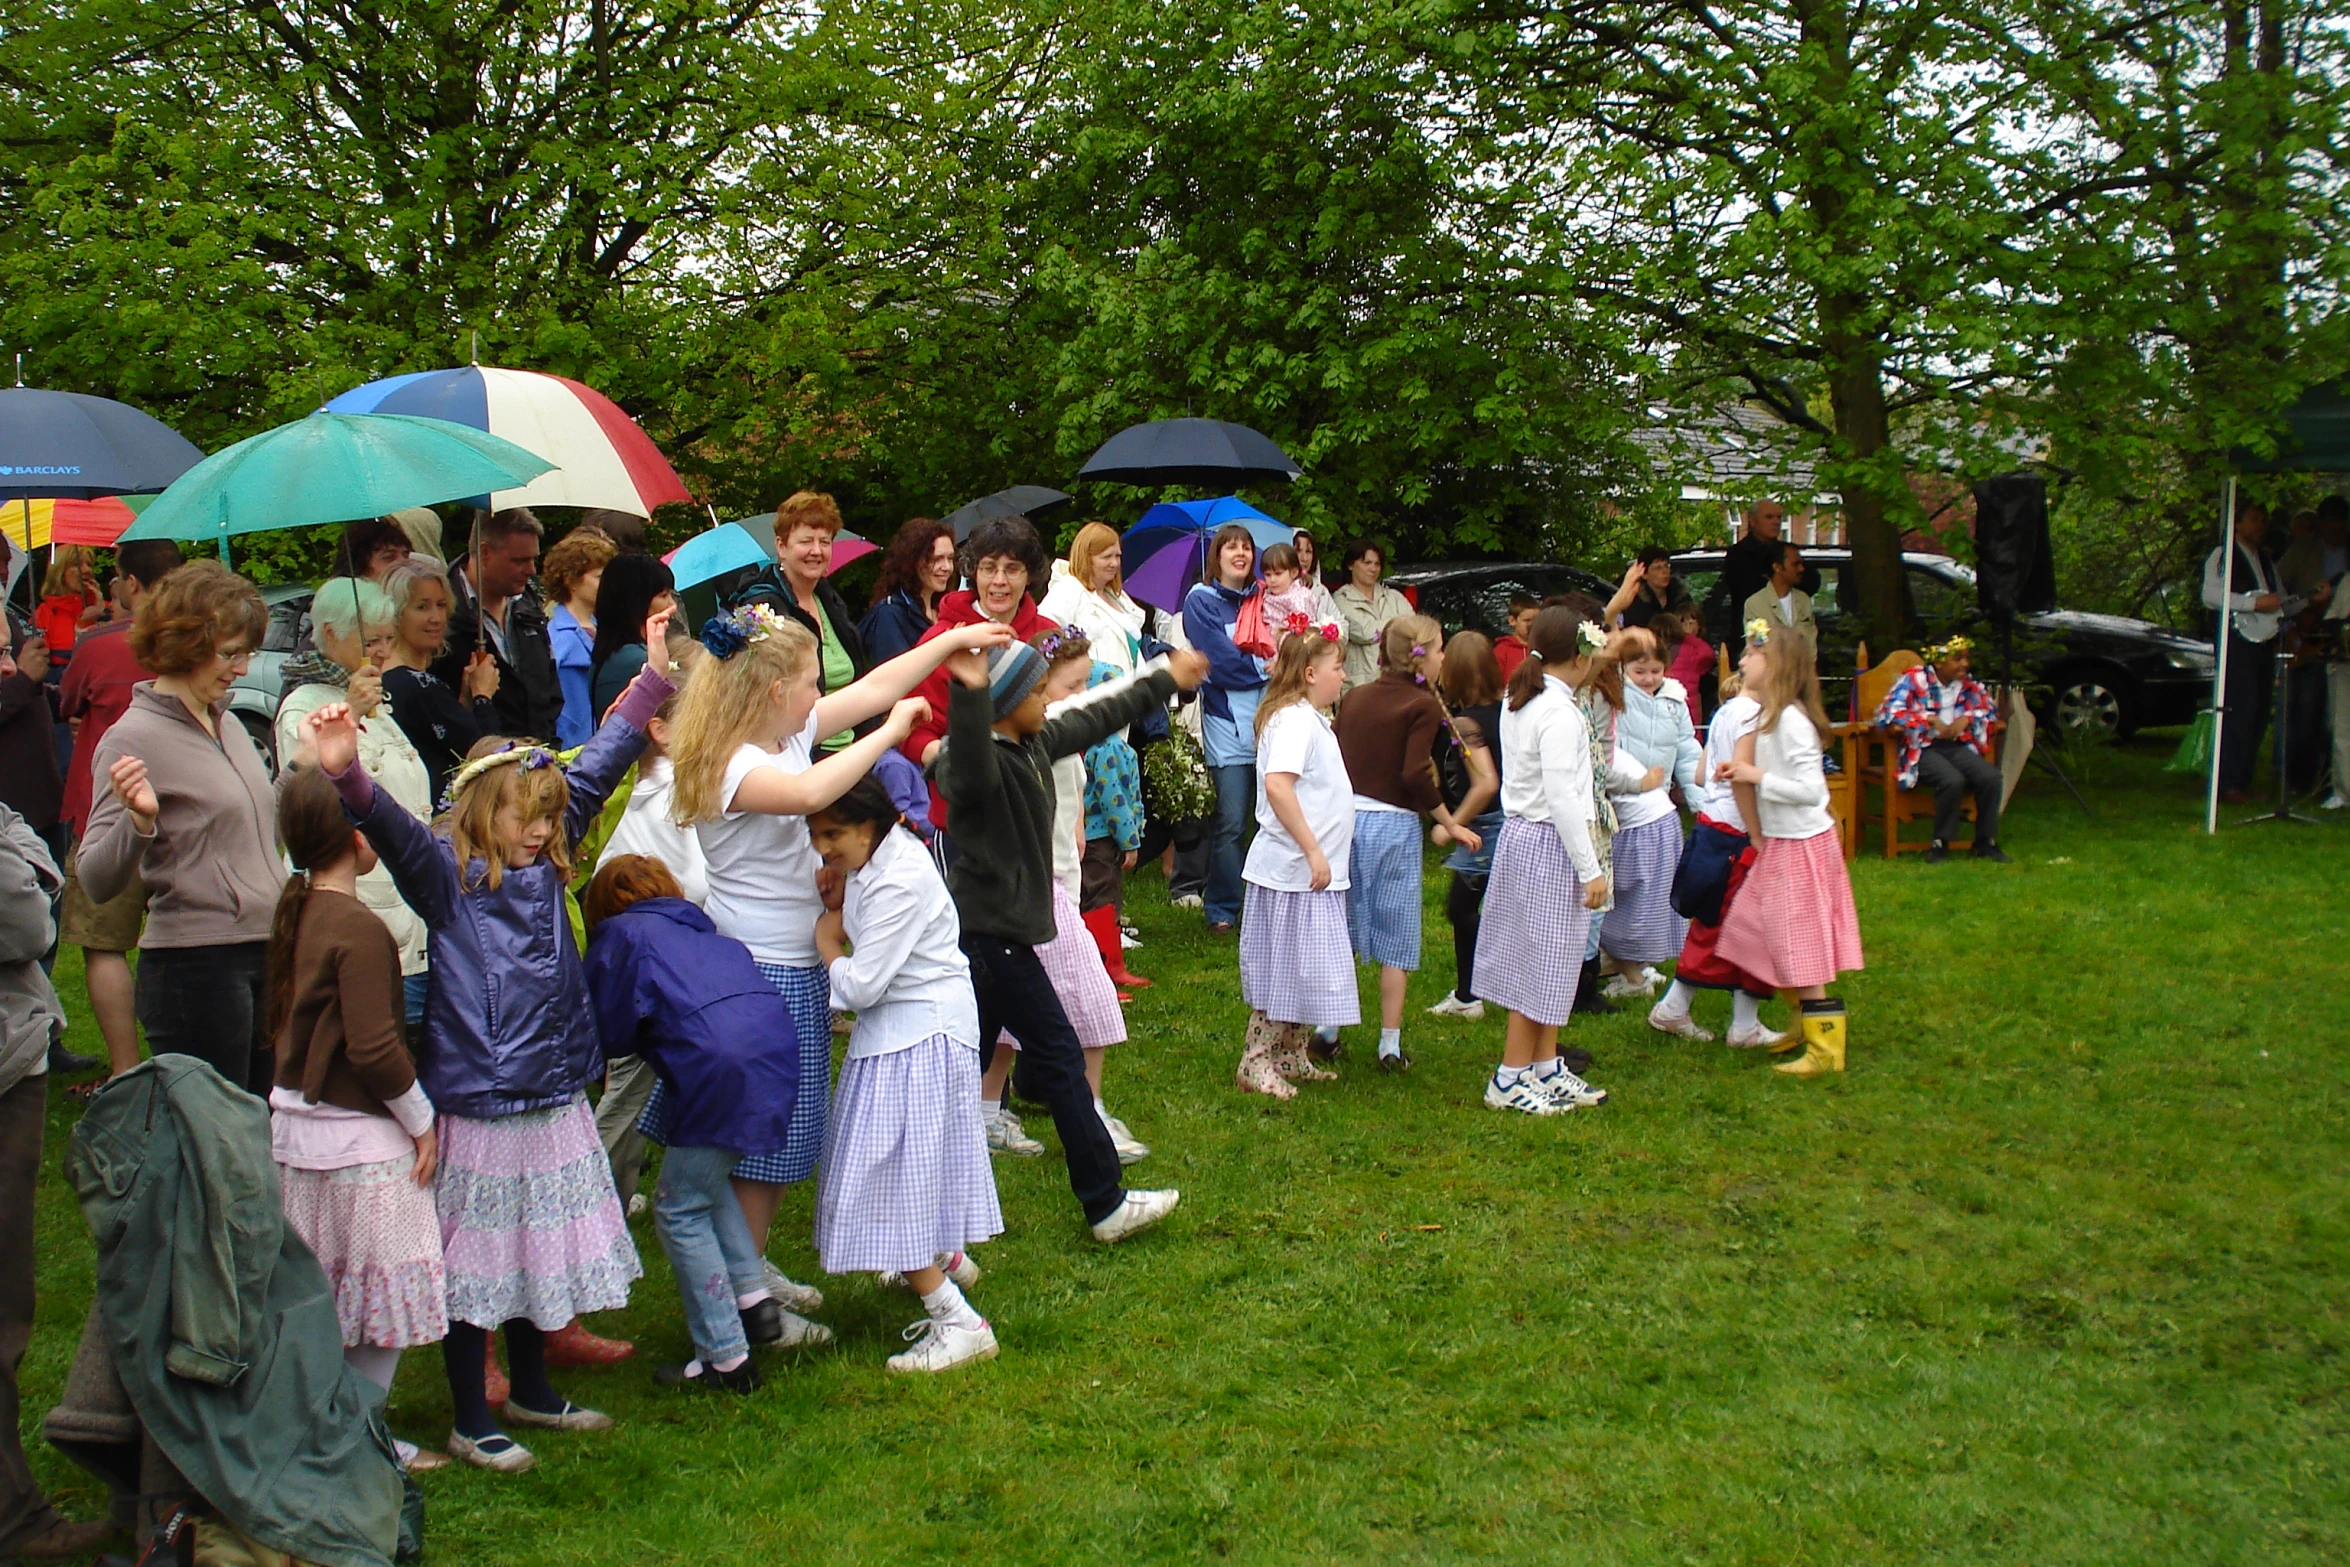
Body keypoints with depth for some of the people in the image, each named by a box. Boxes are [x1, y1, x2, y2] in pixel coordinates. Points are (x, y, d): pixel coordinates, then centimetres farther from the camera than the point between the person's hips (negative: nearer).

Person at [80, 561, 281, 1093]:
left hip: (264, 956, 8)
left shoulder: (227, 723, 13)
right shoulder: (136, 737, -11)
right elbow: (97, 882, -16)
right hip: (195, 966, -8)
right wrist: (138, 820, -33)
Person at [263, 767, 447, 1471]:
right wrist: (422, 1121, -9)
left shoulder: (295, 912, 5)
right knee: (383, 1300, 3)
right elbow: (374, 1047, -22)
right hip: (359, 1139, -9)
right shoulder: (359, 928, -20)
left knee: (317, 1295, 17)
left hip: (294, 1121, 9)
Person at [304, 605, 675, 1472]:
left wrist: (654, 677, 14)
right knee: (477, 1261, 4)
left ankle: (532, 1391, 36)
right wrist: (346, 775, -49)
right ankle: (470, 1421, 16)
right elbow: (392, 830, -30)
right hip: (479, 1102, -7)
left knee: (540, 1250, 19)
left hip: (552, 1098, 7)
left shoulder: (543, 862, 6)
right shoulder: (447, 874, -10)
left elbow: (598, 767, 11)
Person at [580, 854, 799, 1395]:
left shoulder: (620, 936, 12)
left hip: (721, 1070, -7)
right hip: (778, 1052, 7)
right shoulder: (707, 935, 31)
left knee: (680, 1212, 7)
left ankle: (726, 1362, 9)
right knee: (704, 1179, 29)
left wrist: (645, 1037, 27)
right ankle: (755, 1300, 24)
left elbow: (610, 1035, 6)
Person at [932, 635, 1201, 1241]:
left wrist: (1166, 680, 34)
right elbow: (971, 765, -47)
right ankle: (1107, 1205, 5)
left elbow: (1096, 719, 23)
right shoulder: (981, 761, -21)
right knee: (1057, 1055, -3)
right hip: (993, 931, -10)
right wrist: (970, 693, -64)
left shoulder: (1035, 744, 8)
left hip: (991, 930, 10)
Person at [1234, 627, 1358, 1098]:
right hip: (1294, 870, -10)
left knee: (1299, 970, 16)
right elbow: (1277, 784, -30)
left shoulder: (1312, 719, 15)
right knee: (1284, 968, -4)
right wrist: (1312, 850, -28)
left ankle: (1290, 1057, 24)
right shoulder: (1294, 719, -17)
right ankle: (1255, 1063, 4)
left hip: (1315, 870, 10)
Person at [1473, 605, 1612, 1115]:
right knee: (1543, 962, 0)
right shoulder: (1559, 714, -20)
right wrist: (1591, 870, -18)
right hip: (1549, 845, -10)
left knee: (1545, 961, 17)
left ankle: (1546, 1068, 26)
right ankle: (1510, 1080, 7)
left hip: (1520, 835, 10)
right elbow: (1563, 798, -22)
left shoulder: (1518, 699, 8)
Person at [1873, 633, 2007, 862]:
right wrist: (1931, 721, -18)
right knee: (1953, 780, -33)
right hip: (1923, 749, -5)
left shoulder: (1968, 684, 10)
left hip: (1957, 746, 5)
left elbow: (1989, 707, 22)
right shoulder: (1914, 680, -6)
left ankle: (1986, 842, -5)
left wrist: (1966, 718, 0)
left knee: (1991, 777, -21)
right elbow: (1888, 713, -16)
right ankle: (1940, 843, -16)